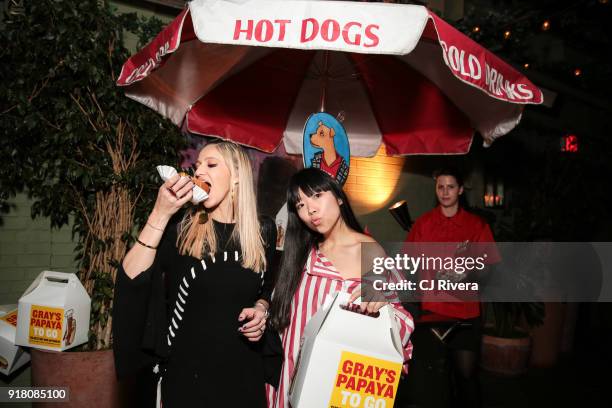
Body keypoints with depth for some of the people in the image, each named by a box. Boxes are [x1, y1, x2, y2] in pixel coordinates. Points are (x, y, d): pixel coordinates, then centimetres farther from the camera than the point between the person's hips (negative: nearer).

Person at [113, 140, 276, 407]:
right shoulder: (179, 227, -7)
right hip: (186, 373, -1)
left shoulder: (264, 232, -1)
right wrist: (160, 215, -25)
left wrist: (261, 308, -6)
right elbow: (131, 279, -20)